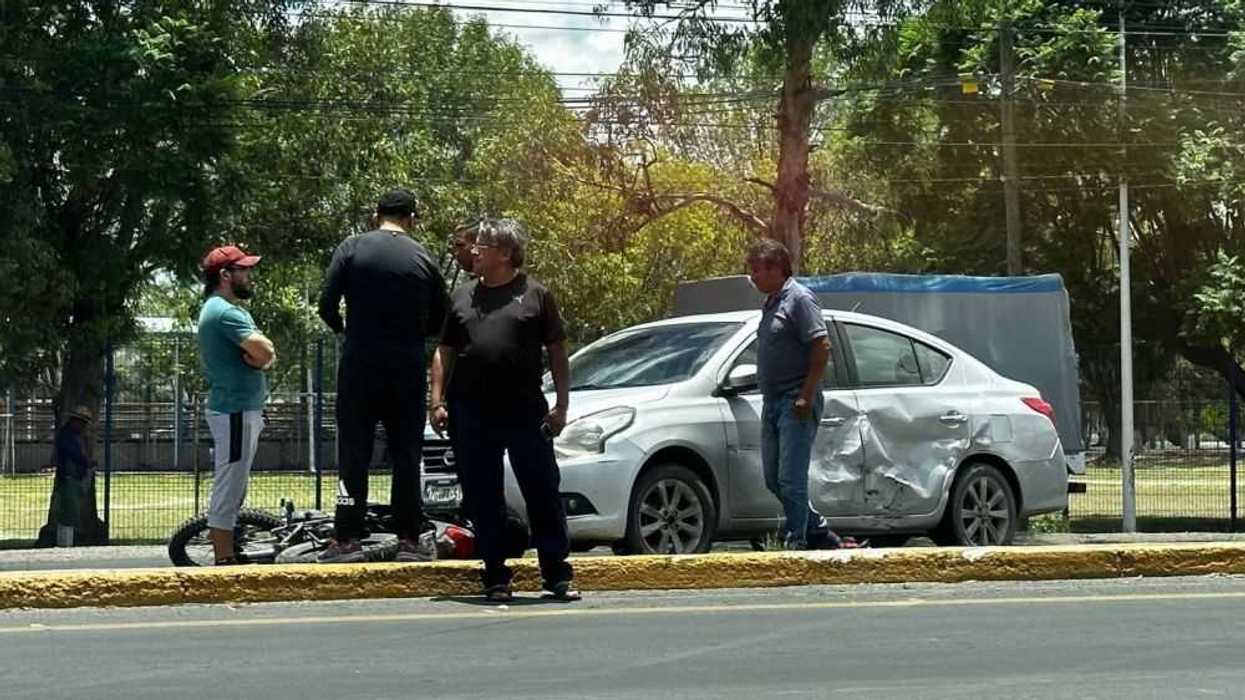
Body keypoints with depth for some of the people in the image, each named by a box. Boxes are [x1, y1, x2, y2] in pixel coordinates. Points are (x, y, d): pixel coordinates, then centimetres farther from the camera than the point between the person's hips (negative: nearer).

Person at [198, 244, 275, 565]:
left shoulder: (228, 310, 19)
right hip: (235, 411, -11)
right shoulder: (225, 312, -15)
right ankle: (224, 560, -7)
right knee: (229, 489, -9)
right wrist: (259, 355, -2)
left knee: (232, 490, 16)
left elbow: (267, 352, 12)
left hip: (242, 409, 11)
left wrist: (258, 357, -10)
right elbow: (264, 351, -24)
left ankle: (224, 556, 22)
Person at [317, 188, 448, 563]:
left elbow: (327, 304, -6)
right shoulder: (423, 259, 3)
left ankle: (347, 538, -2)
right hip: (409, 368, 1)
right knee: (406, 451, 8)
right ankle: (411, 538, 7)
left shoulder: (352, 249, -2)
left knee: (353, 450, 2)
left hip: (360, 363, -1)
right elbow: (439, 322, 7)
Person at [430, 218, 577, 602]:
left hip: (527, 414, -3)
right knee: (485, 501, 5)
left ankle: (557, 576, 6)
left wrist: (561, 405, -3)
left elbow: (557, 353, 4)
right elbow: (445, 353, 15)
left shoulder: (535, 295, 4)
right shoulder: (463, 297, 13)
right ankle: (496, 579, 12)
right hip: (475, 418, 3)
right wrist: (438, 401, 5)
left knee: (544, 495, 0)